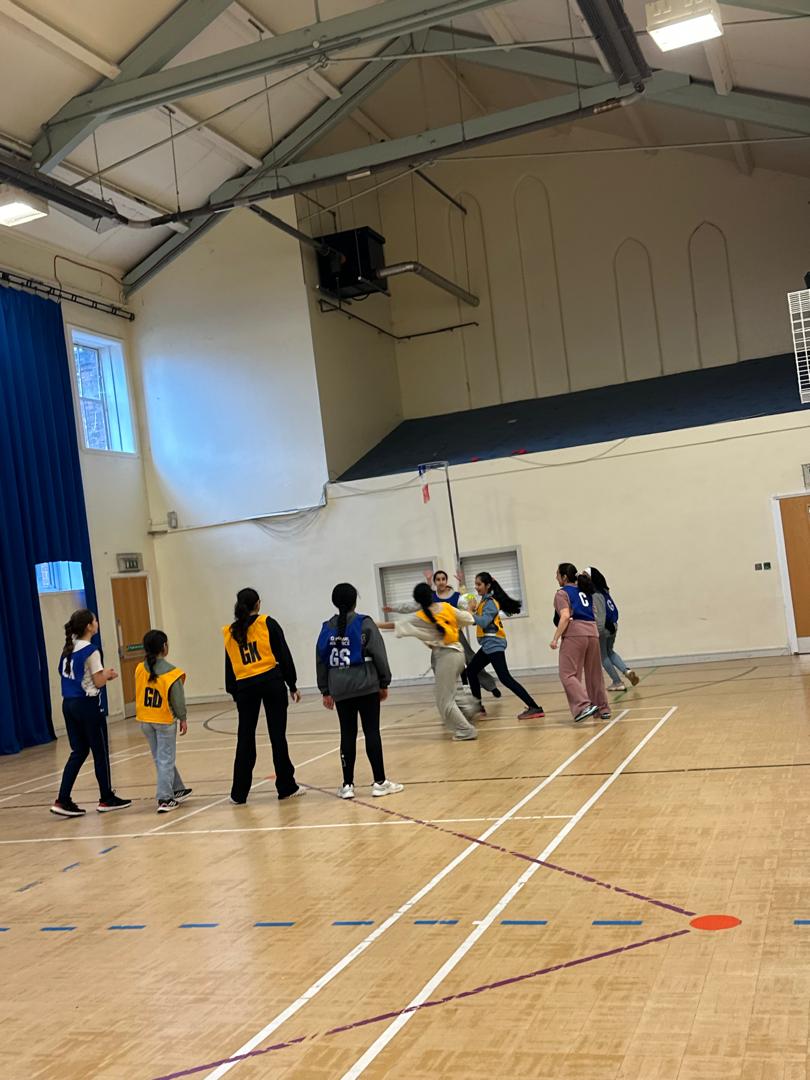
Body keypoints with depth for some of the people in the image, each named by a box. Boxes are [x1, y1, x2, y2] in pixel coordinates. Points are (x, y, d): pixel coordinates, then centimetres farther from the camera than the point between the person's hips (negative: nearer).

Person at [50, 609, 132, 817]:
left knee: (79, 751, 12)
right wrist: (109, 674, 6)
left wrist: (104, 674, 12)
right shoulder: (90, 651, -15)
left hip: (69, 704, 7)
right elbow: (99, 682, -15)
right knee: (100, 752, 6)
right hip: (88, 704, -7)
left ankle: (63, 800, 4)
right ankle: (106, 799, 17)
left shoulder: (68, 649, 8)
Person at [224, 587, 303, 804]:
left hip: (245, 687, 3)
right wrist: (292, 685, 6)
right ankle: (286, 787, 9)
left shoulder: (230, 633, 9)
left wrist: (234, 693, 18)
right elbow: (284, 655, -1)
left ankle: (239, 793, 11)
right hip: (271, 681, -2)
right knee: (277, 735, 3)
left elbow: (229, 667, 12)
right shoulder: (267, 623, 1)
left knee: (245, 739, 9)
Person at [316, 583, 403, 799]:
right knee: (372, 732, 1)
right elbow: (379, 655, -6)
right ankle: (379, 782, 3)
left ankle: (347, 785, 10)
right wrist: (384, 683, 3)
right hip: (366, 686, -3)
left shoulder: (327, 628, 7)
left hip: (340, 690, 3)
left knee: (347, 735, 8)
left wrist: (326, 691, 15)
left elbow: (321, 661, 9)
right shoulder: (365, 624, -4)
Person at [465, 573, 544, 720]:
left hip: (494, 644, -10)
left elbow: (483, 622, -26)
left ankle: (534, 708, -23)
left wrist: (471, 612, -18)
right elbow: (479, 620, 10)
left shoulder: (490, 603, -13)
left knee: (505, 678, -17)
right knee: (471, 670, 19)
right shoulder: (484, 601, 16)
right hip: (488, 644, 10)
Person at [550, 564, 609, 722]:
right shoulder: (585, 591, 22)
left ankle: (584, 706, -22)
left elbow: (565, 617, -12)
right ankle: (603, 709, 20)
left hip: (574, 634, -7)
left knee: (568, 674, -7)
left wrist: (555, 638, -12)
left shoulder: (562, 593, 1)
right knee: (594, 674, 15)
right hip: (592, 632, 7)